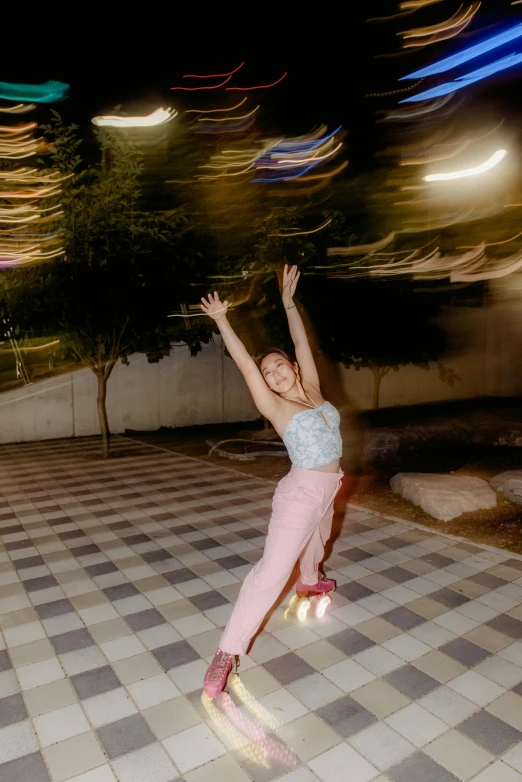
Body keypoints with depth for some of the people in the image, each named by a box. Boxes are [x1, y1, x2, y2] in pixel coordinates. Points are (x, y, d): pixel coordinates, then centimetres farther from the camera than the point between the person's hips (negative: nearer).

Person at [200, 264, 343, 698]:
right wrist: (221, 319, -21)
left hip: (327, 490, 7)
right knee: (272, 570, -15)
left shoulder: (312, 390, 0)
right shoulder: (276, 408, -14)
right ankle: (228, 651, -8)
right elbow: (245, 363, -20)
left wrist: (288, 300, 8)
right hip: (302, 491, -7)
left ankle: (310, 581, 65)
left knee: (318, 540, 33)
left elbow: (302, 342, 5)